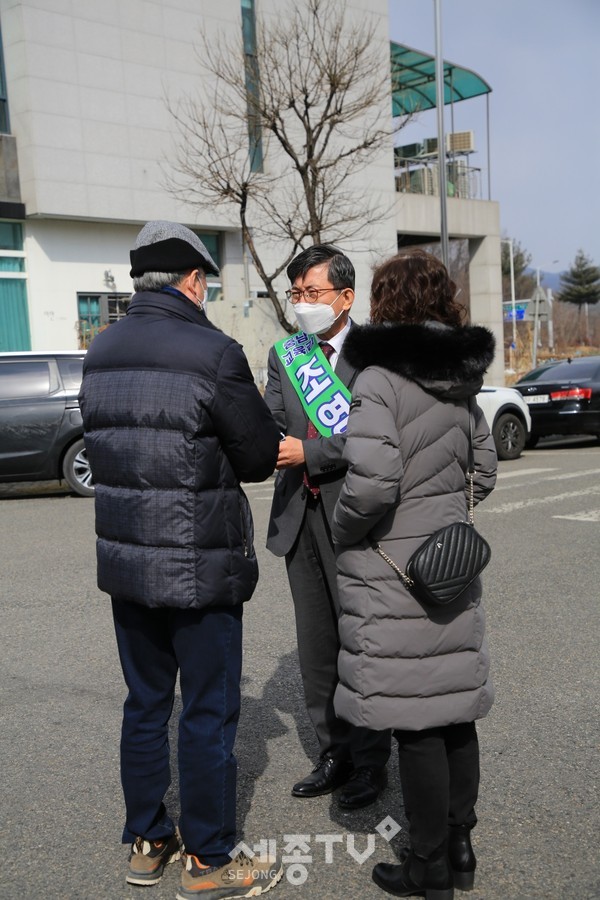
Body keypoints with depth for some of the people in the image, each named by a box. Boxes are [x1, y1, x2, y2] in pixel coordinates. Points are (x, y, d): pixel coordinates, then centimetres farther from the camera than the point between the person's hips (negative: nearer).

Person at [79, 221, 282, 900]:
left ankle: (147, 844, 33)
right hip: (199, 568, -7)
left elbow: (103, 445, 11)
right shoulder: (213, 354, -16)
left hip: (124, 560, 7)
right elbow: (260, 458, -8)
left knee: (145, 704, 18)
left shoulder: (100, 353, 6)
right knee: (208, 714, 7)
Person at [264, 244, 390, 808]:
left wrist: (310, 452, -19)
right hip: (300, 514, 6)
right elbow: (267, 423, 0)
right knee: (315, 641, 15)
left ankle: (370, 762, 23)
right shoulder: (284, 355, 11)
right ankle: (334, 753, 31)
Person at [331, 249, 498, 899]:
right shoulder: (460, 383, 7)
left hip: (391, 577, -7)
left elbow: (371, 481, -25)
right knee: (455, 710, 16)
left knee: (416, 724, 4)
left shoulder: (379, 381, -16)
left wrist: (340, 531, -8)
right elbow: (484, 470, 14)